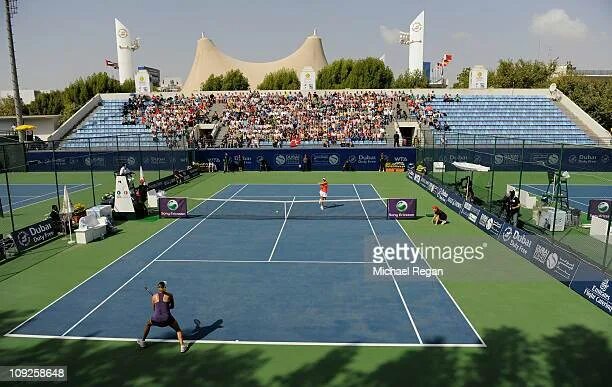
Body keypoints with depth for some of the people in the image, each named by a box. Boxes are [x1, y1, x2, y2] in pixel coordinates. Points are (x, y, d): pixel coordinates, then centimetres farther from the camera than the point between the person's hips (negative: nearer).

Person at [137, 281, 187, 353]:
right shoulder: (169, 295, 4)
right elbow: (172, 306, 17)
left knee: (148, 324, 36)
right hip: (167, 318, -2)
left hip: (156, 318, 2)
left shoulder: (154, 296, 8)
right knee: (178, 329, 18)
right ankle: (182, 346, 4)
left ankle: (143, 341, 43)